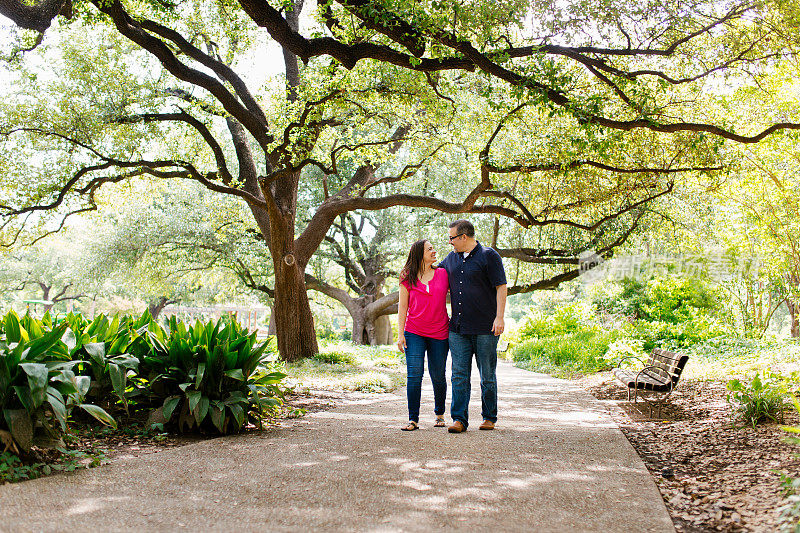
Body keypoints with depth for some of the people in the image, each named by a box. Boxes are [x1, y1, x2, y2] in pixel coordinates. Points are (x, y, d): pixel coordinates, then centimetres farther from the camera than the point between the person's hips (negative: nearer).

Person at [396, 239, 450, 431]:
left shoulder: (443, 274, 6)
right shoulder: (407, 278, 3)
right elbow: (402, 307, 4)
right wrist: (400, 334, -2)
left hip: (439, 334, 1)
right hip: (414, 334, -1)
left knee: (438, 377, 6)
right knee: (414, 375, -9)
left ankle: (439, 414, 26)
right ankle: (413, 419, -4)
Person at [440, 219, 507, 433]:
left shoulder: (489, 256, -3)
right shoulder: (451, 259, 15)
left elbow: (501, 288, -6)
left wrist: (499, 317, -13)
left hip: (485, 328, -5)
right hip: (458, 327, 5)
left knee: (487, 376, 4)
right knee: (459, 375, -1)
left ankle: (489, 417, 16)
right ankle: (459, 419, 0)